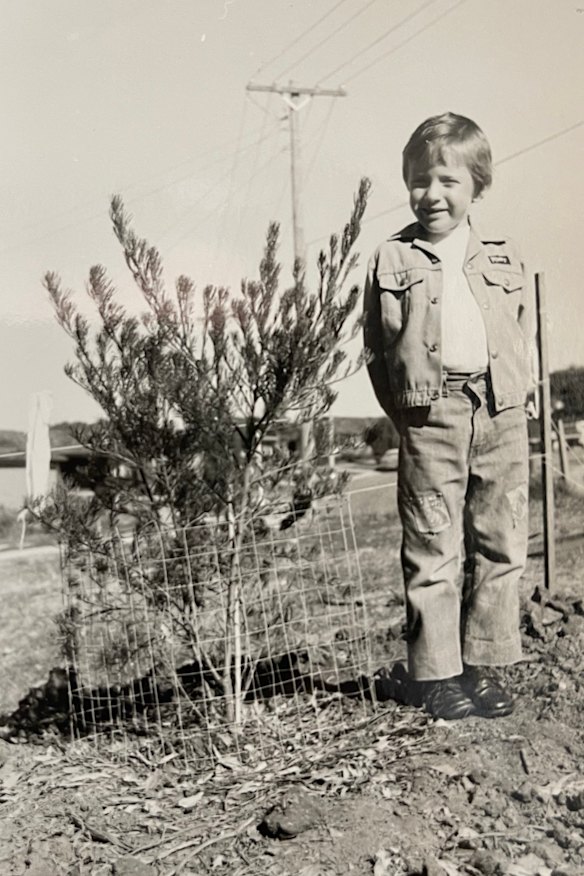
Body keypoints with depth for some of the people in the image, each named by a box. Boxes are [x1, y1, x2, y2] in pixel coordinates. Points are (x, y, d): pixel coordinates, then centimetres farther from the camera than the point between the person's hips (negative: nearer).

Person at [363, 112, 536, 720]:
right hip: (431, 418, -3)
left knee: (500, 546, 7)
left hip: (502, 417, 3)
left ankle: (484, 665, 19)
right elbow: (376, 350, 5)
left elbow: (524, 335, 16)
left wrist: (516, 396, 5)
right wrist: (407, 415, -1)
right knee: (433, 550, 0)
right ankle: (435, 675, 11)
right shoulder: (392, 260, 5)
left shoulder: (504, 259, 12)